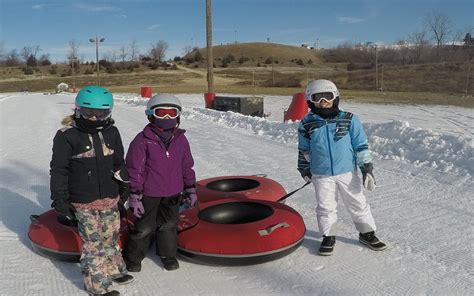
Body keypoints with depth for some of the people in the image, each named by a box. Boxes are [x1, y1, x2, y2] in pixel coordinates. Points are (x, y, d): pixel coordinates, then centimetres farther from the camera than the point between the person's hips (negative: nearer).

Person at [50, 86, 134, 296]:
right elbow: (58, 170, -8)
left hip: (110, 198, 5)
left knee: (111, 236, 19)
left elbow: (119, 162, 14)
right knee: (93, 243, 2)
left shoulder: (111, 132, 2)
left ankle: (113, 270, 39)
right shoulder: (67, 136, -12)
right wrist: (60, 199, -8)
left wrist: (124, 185, 19)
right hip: (84, 202, -5)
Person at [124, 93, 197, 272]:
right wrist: (134, 197, -13)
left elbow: (187, 167, 9)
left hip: (173, 193, 4)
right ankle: (133, 257, 30)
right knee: (144, 227, 8)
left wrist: (191, 190, 10)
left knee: (169, 225, 19)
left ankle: (168, 255, 39)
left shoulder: (181, 140, 0)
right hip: (149, 193, -4)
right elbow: (134, 170, -12)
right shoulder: (142, 140, -14)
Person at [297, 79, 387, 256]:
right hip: (321, 175, 0)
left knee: (358, 204, 11)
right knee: (325, 207, 10)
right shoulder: (307, 124, -3)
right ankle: (328, 236, 27)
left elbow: (361, 145, -1)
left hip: (348, 172, 0)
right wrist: (304, 169, 15)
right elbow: (303, 150, 9)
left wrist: (366, 167, -5)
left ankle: (367, 233, 29)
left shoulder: (349, 120, -5)